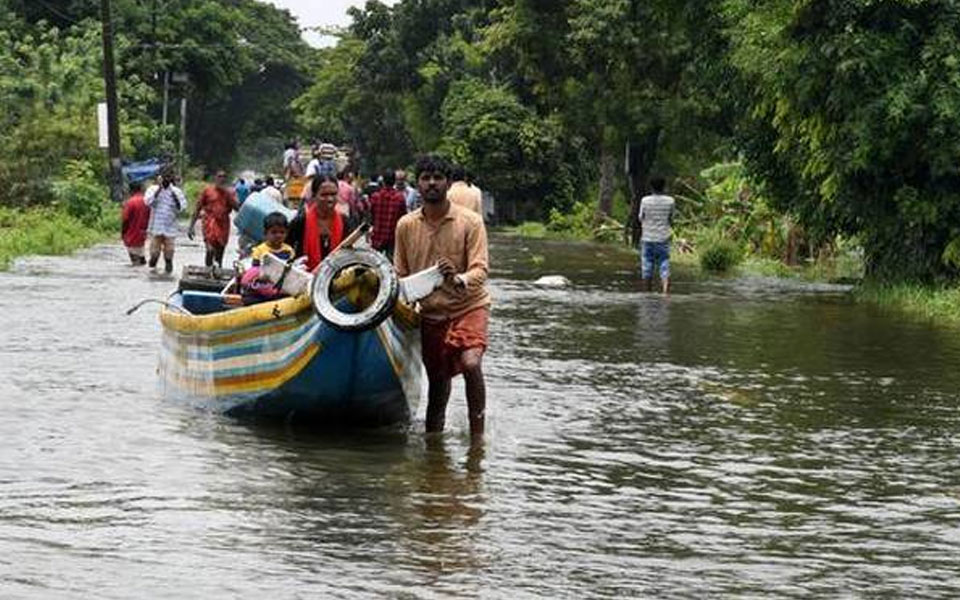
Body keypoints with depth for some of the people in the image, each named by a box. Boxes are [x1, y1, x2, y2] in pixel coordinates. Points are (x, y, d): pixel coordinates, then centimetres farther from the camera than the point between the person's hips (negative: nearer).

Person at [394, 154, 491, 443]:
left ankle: (477, 434, -17)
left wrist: (458, 280, -39)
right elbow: (400, 274, 10)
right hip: (430, 313, 4)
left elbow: (480, 270, -19)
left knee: (470, 363, -26)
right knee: (437, 378, 10)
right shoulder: (406, 225, 1)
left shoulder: (470, 222, -10)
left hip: (468, 306, -4)